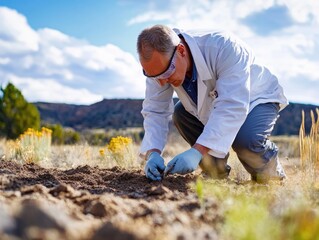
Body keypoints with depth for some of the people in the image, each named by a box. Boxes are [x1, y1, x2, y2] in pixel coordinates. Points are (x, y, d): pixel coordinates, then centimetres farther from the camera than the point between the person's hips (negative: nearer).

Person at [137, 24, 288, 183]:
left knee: (246, 140, -34)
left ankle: (271, 174, 1)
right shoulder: (158, 65, -22)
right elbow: (154, 112, -17)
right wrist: (152, 153, -35)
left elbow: (233, 106, -46)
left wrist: (197, 151, -52)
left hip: (258, 99, -6)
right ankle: (217, 172, 2)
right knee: (179, 113, -16)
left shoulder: (223, 47, -39)